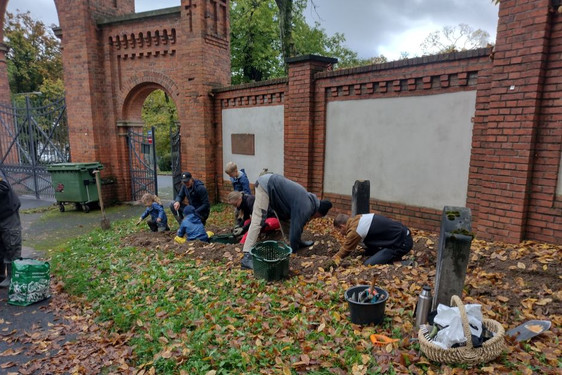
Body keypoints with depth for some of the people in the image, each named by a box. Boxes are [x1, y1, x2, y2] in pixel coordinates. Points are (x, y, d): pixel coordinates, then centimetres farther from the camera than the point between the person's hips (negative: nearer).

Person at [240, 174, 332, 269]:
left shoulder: (308, 198, 14)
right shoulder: (305, 208, -14)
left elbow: (297, 224, 25)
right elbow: (296, 228, -10)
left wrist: (297, 242, 33)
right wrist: (294, 250, 4)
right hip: (266, 186, -10)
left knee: (285, 216, 18)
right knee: (257, 222, -16)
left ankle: (298, 243, 33)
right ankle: (247, 257, -19)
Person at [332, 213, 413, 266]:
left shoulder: (355, 230, -17)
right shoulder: (358, 218, 8)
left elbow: (346, 250, -3)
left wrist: (335, 258, 12)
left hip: (402, 243, -9)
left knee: (369, 264, -13)